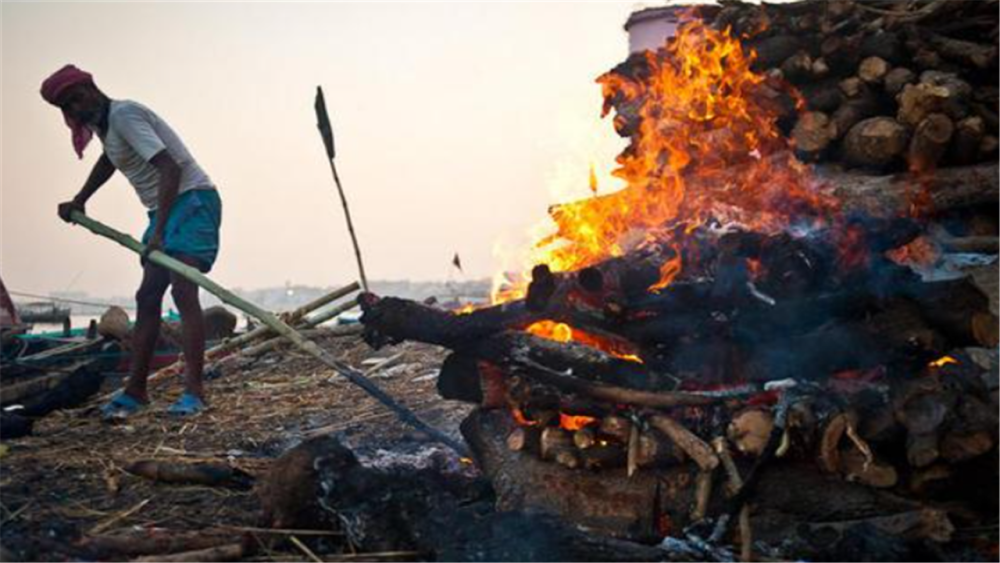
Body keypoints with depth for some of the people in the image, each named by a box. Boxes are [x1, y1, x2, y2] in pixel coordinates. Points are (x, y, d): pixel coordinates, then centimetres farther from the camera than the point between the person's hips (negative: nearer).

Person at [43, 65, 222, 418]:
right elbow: (108, 161, 38)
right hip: (164, 208, 10)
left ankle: (194, 391, -25)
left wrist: (159, 230, -31)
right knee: (147, 297, 5)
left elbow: (170, 168, -26)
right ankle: (135, 391, 7)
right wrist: (78, 202, 32)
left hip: (192, 200, -10)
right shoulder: (105, 122, 14)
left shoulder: (124, 114, -16)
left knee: (183, 291, -22)